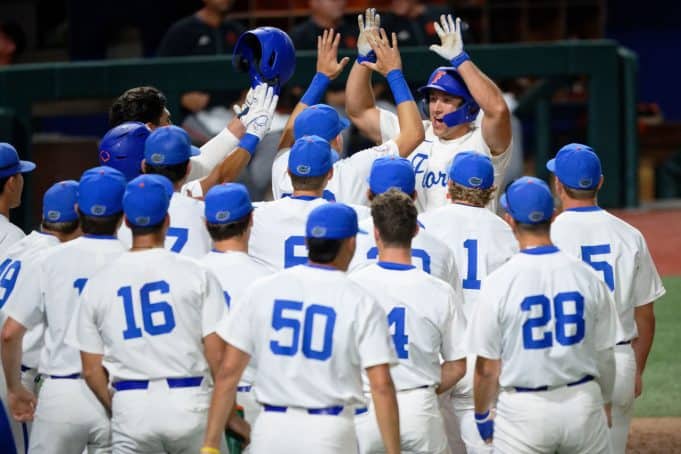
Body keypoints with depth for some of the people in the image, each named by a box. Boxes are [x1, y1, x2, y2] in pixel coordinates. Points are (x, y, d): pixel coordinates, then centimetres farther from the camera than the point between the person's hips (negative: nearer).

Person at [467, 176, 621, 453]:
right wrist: (603, 405, 21)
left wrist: (482, 416, 9)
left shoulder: (499, 283, -11)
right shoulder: (586, 277, -3)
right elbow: (604, 357, 5)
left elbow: (487, 368, -7)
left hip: (523, 409, -2)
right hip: (582, 401, 2)